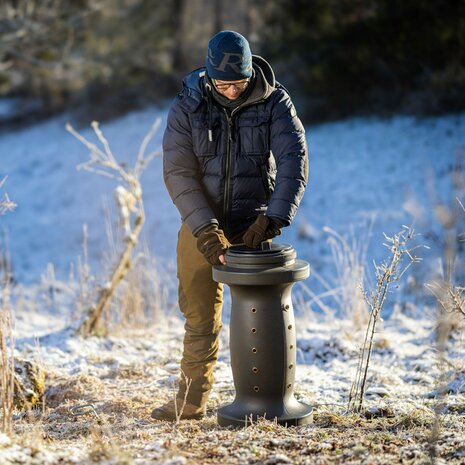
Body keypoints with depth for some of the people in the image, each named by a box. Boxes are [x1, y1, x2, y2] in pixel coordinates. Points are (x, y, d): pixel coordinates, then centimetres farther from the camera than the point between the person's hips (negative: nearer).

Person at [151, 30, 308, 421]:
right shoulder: (187, 106, -7)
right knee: (200, 315, 6)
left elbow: (294, 162, -15)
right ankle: (193, 399, 15)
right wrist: (205, 228, -21)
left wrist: (272, 219, -27)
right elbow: (178, 172, -12)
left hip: (252, 226, -1)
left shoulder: (275, 103, -8)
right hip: (201, 224, 1)